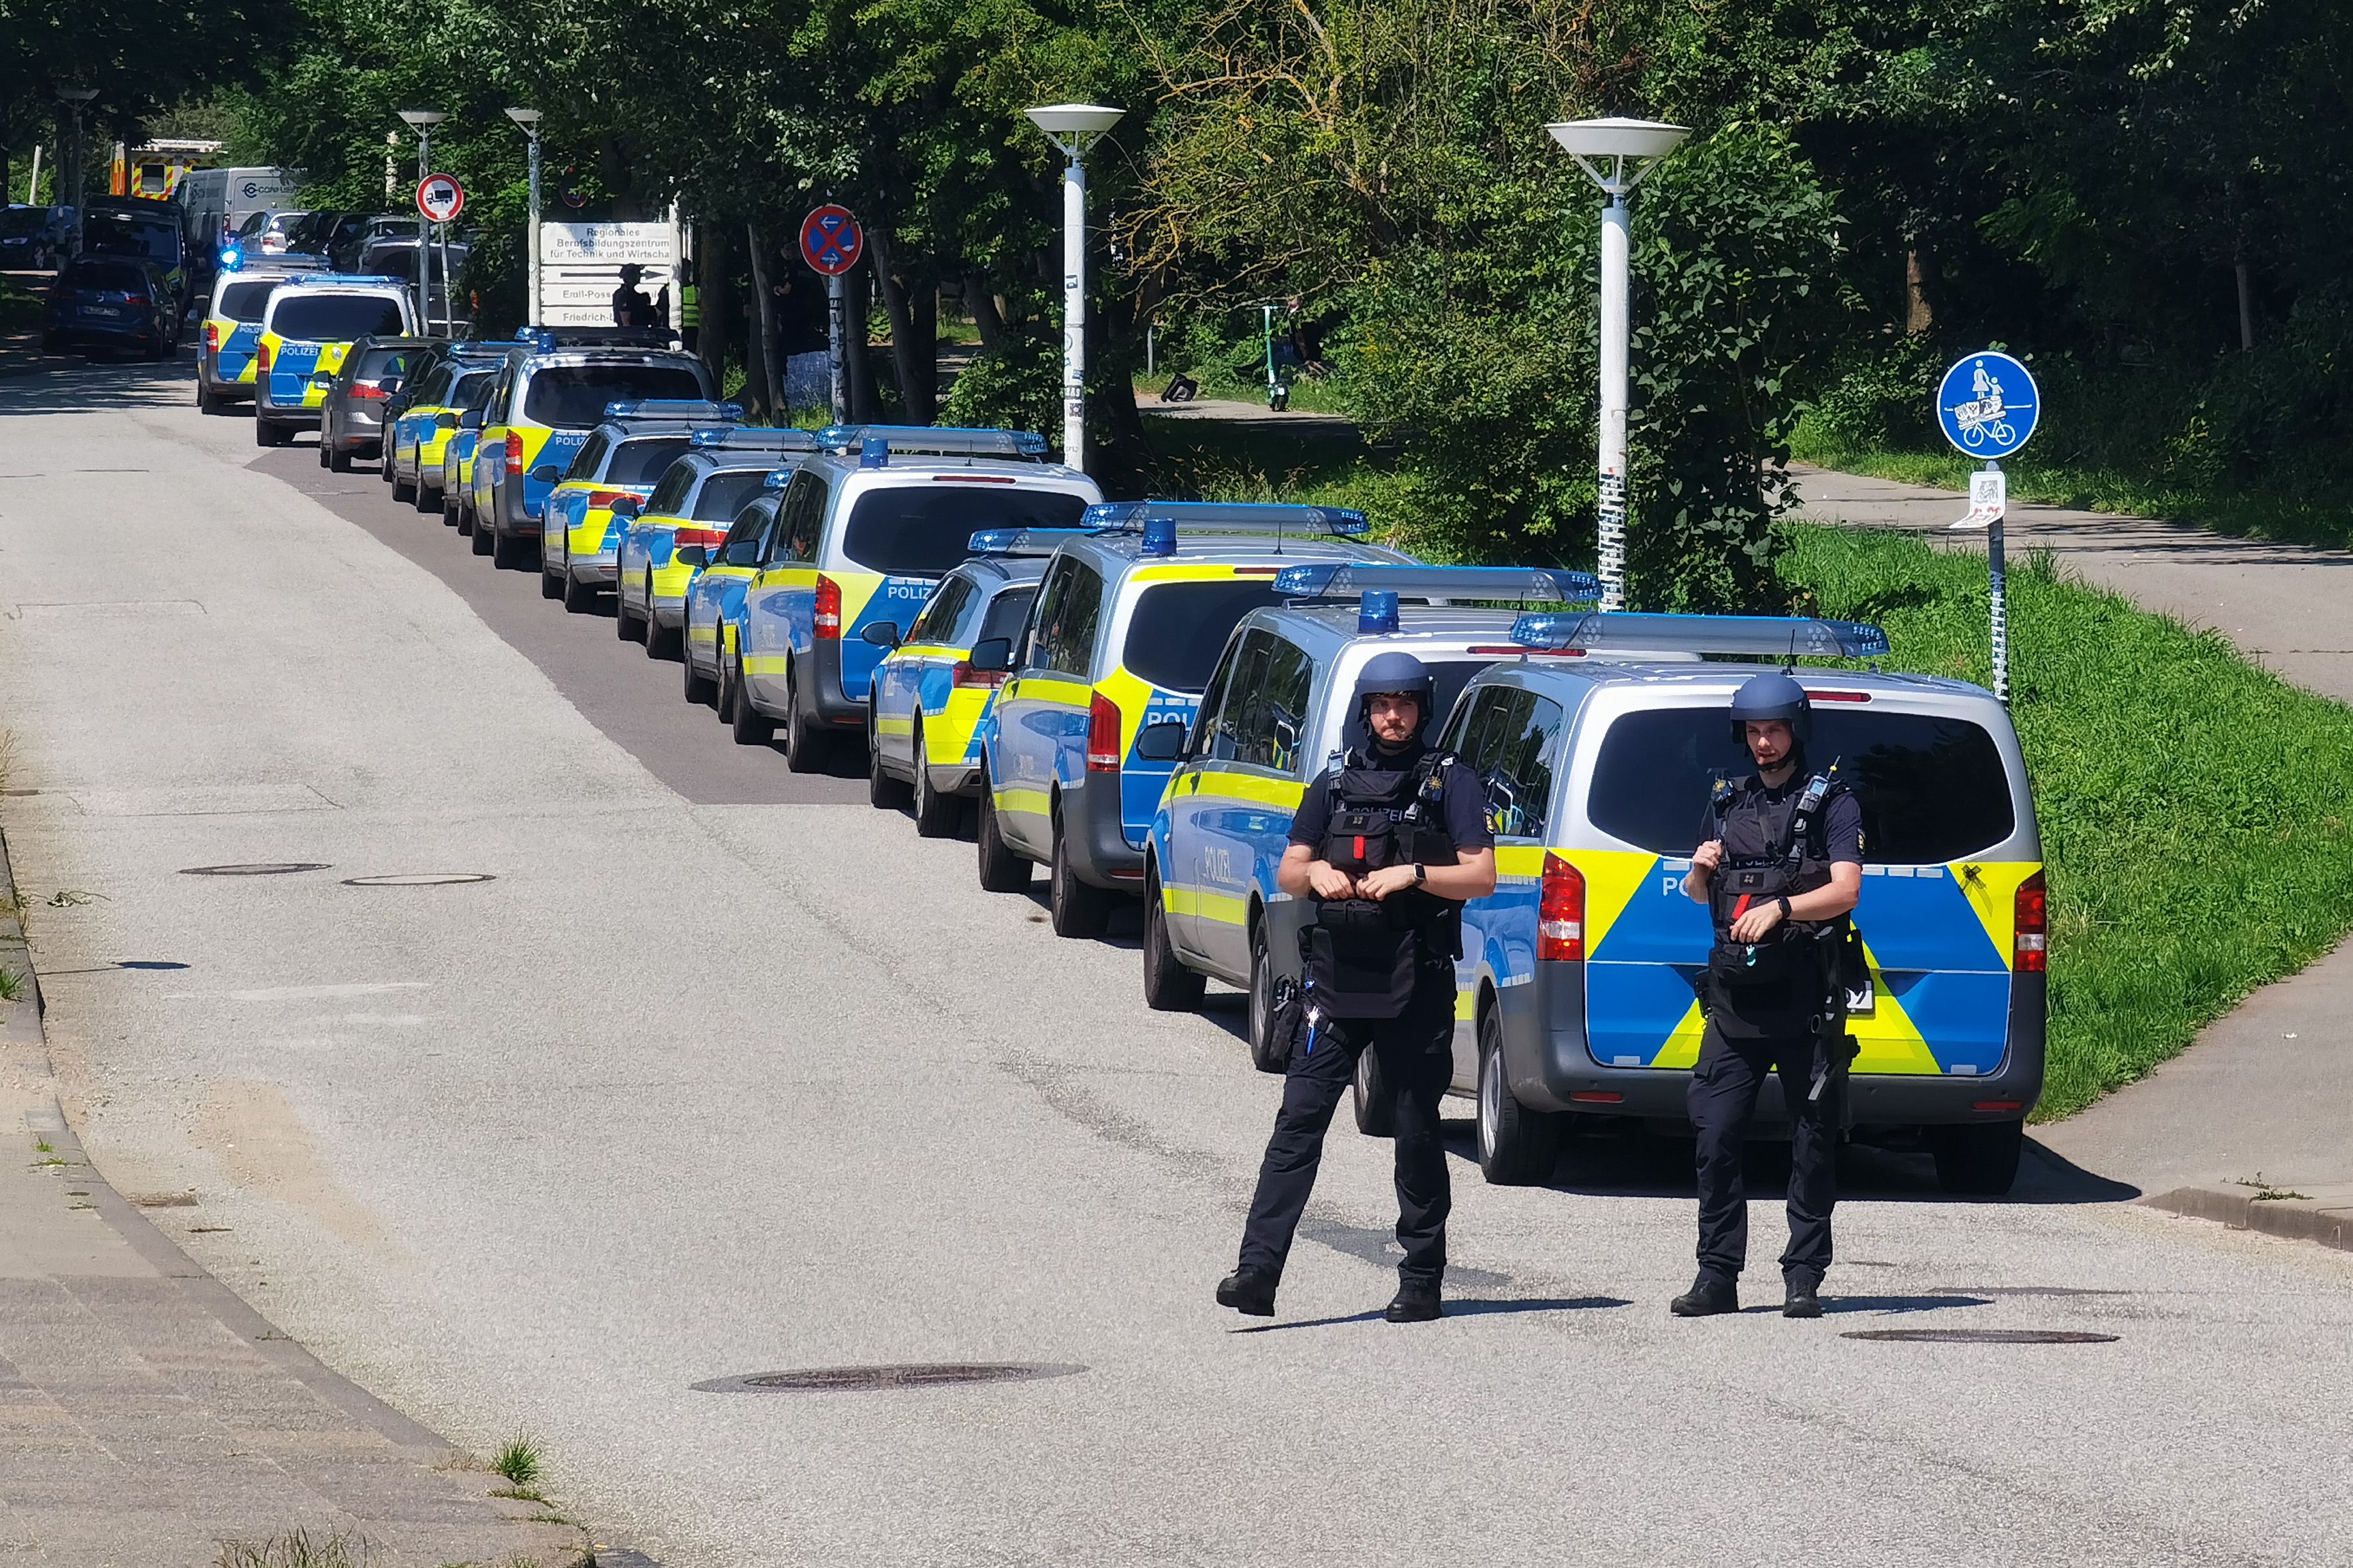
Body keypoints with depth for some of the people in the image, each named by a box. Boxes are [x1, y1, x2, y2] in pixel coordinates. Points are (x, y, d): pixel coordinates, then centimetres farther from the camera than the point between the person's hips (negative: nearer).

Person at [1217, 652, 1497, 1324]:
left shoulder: (1451, 783, 5)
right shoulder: (1336, 784, 16)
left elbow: (1481, 878, -2)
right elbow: (1286, 874, 18)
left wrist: (1411, 875, -16)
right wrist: (1315, 872, -5)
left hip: (1415, 986, -3)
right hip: (1337, 977, 3)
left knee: (1417, 1131, 3)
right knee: (1298, 1121, -6)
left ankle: (1421, 1280, 11)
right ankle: (1258, 1269, -12)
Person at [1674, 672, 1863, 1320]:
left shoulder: (1832, 803, 3)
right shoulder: (1726, 802, 17)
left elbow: (1845, 890, -9)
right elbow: (1698, 894, 25)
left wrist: (1779, 908, -24)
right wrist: (1700, 872, 2)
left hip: (1807, 1002, -4)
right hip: (1735, 999, 4)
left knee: (1812, 1143, 0)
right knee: (1716, 1137, -3)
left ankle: (1803, 1277, 3)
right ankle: (1717, 1277, 1)